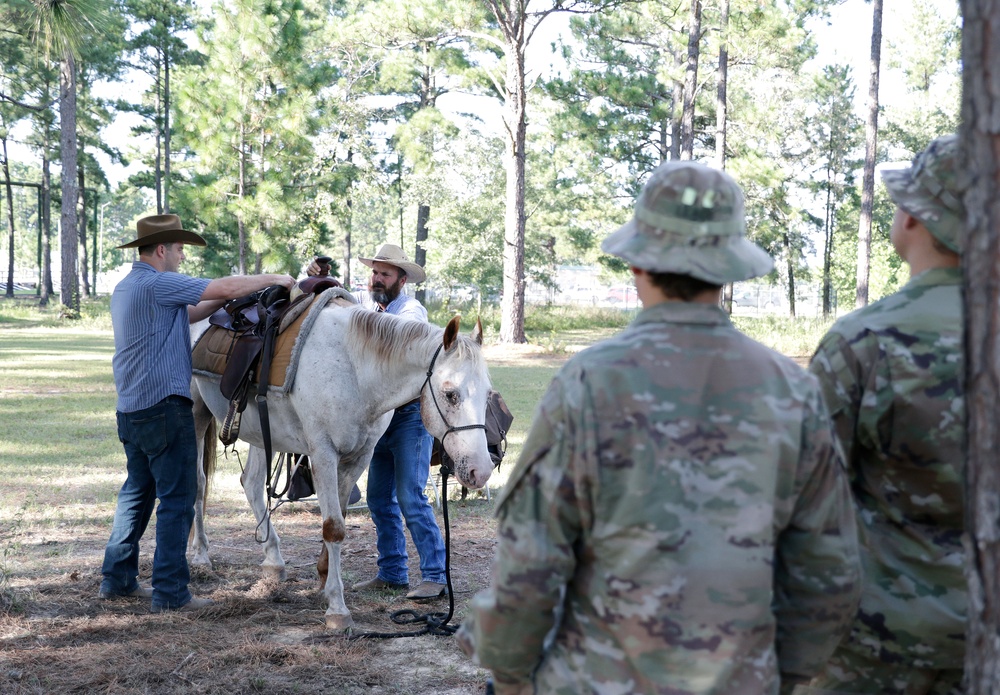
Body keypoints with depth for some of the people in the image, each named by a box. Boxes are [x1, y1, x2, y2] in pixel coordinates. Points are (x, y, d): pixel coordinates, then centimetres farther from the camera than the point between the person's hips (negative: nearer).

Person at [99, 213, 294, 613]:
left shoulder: (126, 287, 15)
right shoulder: (158, 283, -15)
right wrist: (274, 279, -4)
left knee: (138, 491, 18)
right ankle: (169, 593, -2)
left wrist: (225, 299, 10)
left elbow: (184, 315, 21)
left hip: (130, 410, 10)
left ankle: (117, 579, 24)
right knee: (177, 498, -4)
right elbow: (226, 287, -16)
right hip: (165, 406, -10)